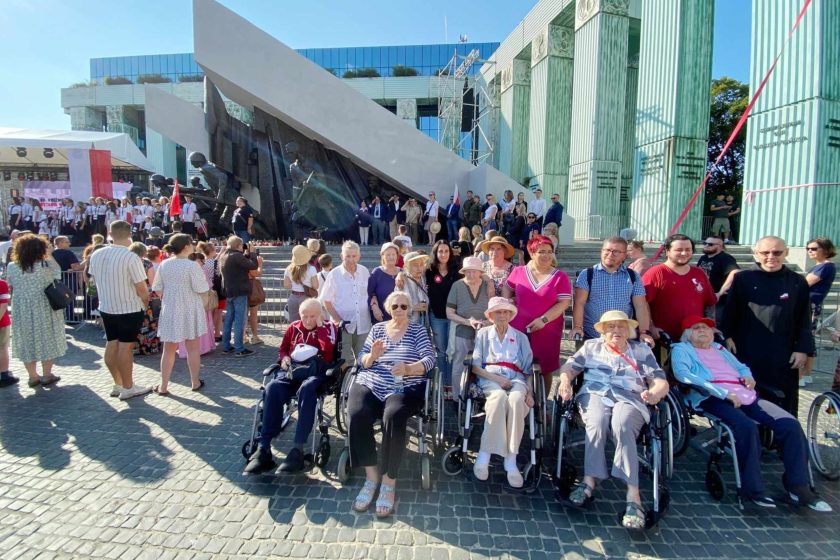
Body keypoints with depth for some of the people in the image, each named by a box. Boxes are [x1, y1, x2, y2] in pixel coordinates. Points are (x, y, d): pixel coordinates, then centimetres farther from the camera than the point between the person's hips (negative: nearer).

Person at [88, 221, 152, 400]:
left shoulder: (96, 254, -1)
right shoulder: (131, 257, -20)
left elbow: (95, 279, 13)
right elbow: (142, 289, -18)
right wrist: (146, 303, 1)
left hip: (106, 308, 6)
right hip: (129, 309, -6)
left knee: (111, 345, 13)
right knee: (126, 347, 0)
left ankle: (118, 384, 25)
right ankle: (128, 388, 9)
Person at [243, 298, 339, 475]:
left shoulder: (328, 327, 8)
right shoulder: (293, 327, 19)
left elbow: (329, 352, -9)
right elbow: (282, 349, 28)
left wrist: (320, 327, -8)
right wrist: (284, 358, 4)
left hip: (317, 371, -3)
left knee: (306, 389, -39)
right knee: (272, 388, -30)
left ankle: (297, 449, -38)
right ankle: (263, 448, -29)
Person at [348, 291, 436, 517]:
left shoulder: (418, 330, 11)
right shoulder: (377, 328, 18)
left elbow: (429, 359, -3)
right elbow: (362, 361, 12)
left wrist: (408, 368, -21)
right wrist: (372, 355, -12)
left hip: (404, 388, -2)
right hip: (370, 385, 3)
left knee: (393, 418, -34)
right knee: (357, 415, -28)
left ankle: (389, 482, -19)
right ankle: (371, 476, -12)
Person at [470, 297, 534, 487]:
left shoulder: (521, 337, 20)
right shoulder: (483, 334, 16)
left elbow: (528, 370, 14)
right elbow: (475, 367, 8)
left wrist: (530, 392, -4)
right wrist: (496, 378, -8)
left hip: (515, 380, 1)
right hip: (490, 379, -1)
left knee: (516, 399, -35)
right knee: (500, 397, -37)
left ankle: (511, 460, -33)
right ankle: (484, 455, -32)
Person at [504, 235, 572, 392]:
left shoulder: (560, 277, -2)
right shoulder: (519, 272, 4)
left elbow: (564, 302, -7)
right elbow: (507, 289, 19)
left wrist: (543, 320, -16)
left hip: (547, 332, -1)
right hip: (518, 330, 2)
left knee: (546, 368, 10)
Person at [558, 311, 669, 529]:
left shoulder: (641, 350, 21)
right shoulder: (591, 346, 24)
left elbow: (661, 382, 13)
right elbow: (569, 366, 17)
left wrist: (655, 393, -11)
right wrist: (565, 381, -6)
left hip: (630, 398, -1)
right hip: (595, 394, 1)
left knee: (621, 425, -35)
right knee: (597, 422, -34)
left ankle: (633, 495, -37)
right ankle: (589, 480, -31)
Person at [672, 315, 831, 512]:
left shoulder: (719, 348, 30)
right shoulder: (682, 350, 7)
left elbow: (740, 366, 40)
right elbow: (682, 374, -12)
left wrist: (747, 375, 12)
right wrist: (723, 392, -19)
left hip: (746, 396, 7)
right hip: (714, 399, -7)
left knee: (790, 424, -13)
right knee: (747, 426, -34)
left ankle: (798, 486, -2)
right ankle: (752, 488, -20)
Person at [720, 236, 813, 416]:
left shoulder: (798, 283, 7)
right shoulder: (742, 279, 4)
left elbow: (804, 321, 8)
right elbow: (729, 312, 3)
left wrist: (803, 349, 2)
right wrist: (727, 336, -6)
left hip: (783, 356, 1)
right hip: (746, 354, 0)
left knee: (783, 404, 4)